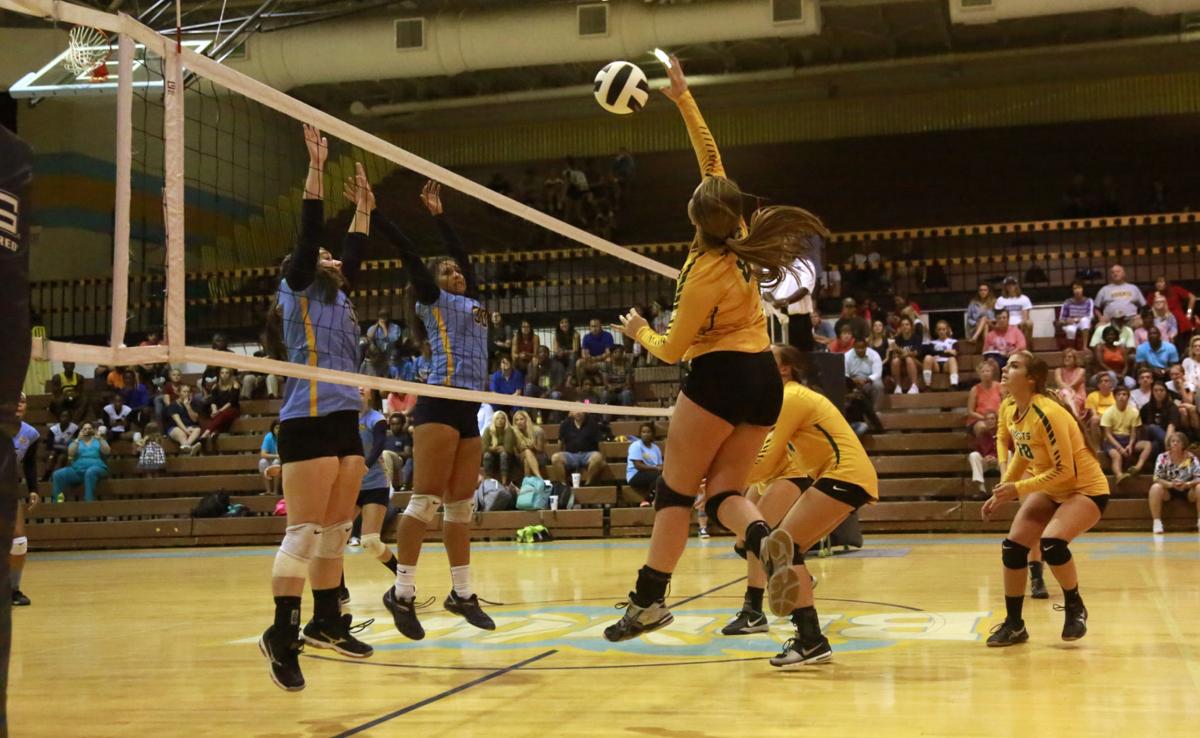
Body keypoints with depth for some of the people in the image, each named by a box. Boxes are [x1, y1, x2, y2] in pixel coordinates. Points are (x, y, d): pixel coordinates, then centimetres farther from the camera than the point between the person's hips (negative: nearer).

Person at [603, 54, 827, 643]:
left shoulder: (706, 273, -16)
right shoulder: (742, 240, 1)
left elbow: (672, 350, -6)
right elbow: (711, 158, 10)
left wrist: (639, 331, 13)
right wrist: (683, 99, 12)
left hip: (719, 378, -7)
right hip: (764, 379, 7)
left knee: (675, 491, 1)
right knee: (724, 492, 8)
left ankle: (649, 598, 0)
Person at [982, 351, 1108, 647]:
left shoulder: (1047, 413, -29)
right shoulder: (1010, 412, -4)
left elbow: (1064, 470, -28)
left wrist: (1018, 489, -25)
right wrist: (1001, 493, 8)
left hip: (1086, 489, -8)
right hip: (1050, 490, 8)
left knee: (1051, 543, -30)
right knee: (1012, 548, -2)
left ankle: (1075, 607, -3)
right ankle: (1013, 625, 14)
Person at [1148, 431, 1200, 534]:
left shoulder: (1191, 458, -9)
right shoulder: (1163, 457, -10)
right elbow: (1157, 478, -14)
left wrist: (1187, 484, -35)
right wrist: (1171, 484, -33)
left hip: (1188, 490, 0)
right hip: (1168, 489, 0)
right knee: (1155, 488, -31)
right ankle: (1157, 522, -27)